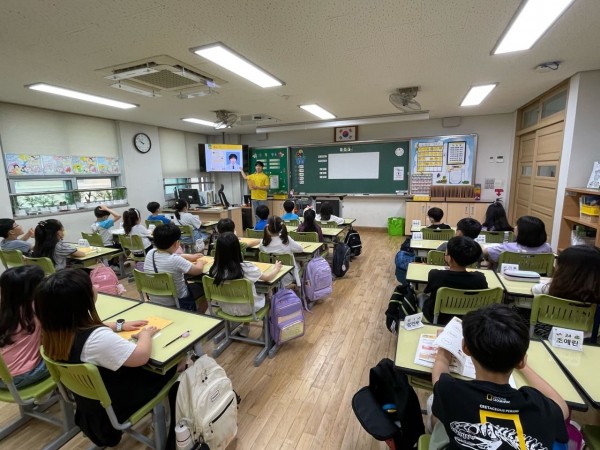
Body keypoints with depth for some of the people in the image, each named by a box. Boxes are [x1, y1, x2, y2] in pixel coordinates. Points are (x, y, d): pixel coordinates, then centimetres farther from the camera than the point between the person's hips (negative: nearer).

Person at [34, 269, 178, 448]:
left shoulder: (58, 330, -13)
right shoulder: (98, 338, -41)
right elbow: (141, 356, -33)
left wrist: (119, 325, 6)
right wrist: (145, 334, -15)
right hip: (113, 406, -8)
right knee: (170, 369, 8)